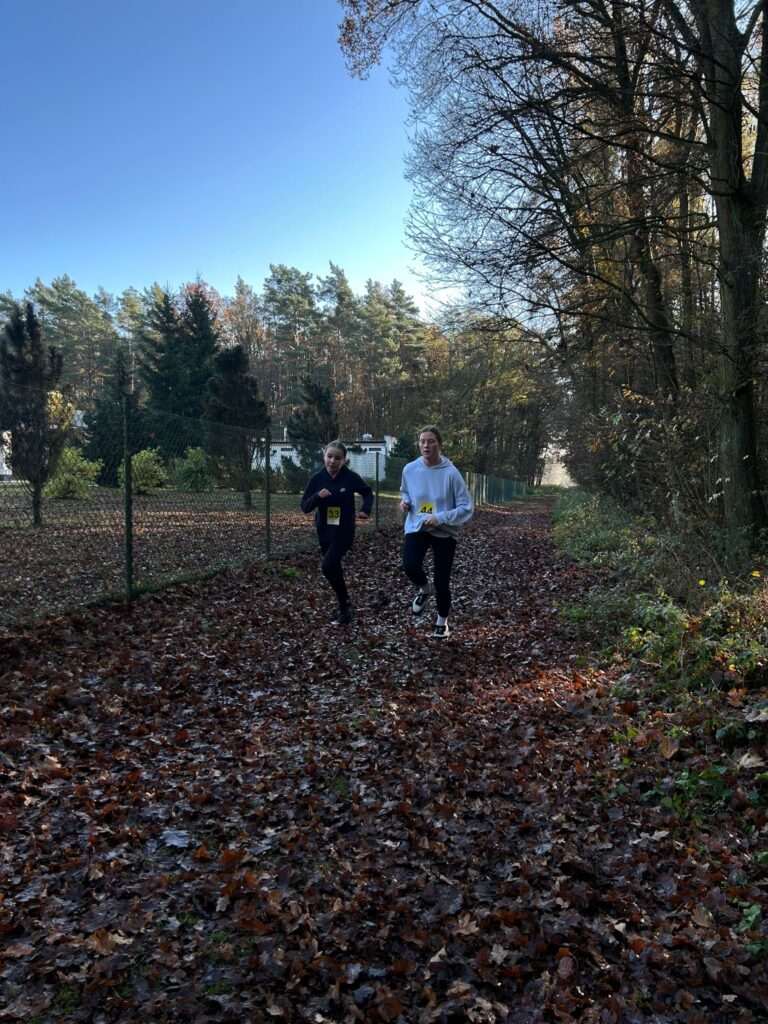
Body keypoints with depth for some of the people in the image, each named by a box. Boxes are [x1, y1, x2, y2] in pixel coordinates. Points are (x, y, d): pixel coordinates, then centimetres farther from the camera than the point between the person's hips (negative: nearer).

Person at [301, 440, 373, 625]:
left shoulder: (350, 477, -12)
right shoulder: (317, 478, -6)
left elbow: (367, 492, 7)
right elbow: (305, 507, -7)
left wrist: (366, 510, -9)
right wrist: (317, 496, -25)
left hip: (344, 531, -4)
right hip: (324, 532, 4)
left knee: (328, 566, -22)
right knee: (334, 568, 15)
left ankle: (345, 606, -4)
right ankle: (345, 608, 37)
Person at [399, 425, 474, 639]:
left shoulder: (451, 473, -17)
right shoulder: (410, 469, -6)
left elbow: (467, 508, -14)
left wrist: (441, 518, -24)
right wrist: (405, 501, -5)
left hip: (444, 532, -2)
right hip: (416, 528, 2)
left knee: (442, 583, 3)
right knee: (410, 567, -25)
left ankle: (442, 621, 33)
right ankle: (425, 589, 13)